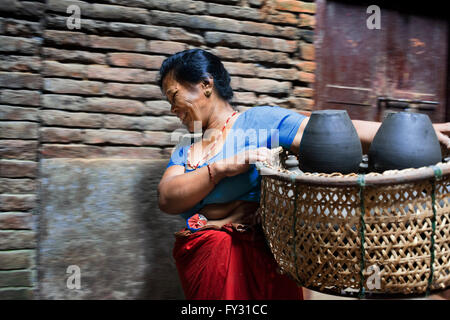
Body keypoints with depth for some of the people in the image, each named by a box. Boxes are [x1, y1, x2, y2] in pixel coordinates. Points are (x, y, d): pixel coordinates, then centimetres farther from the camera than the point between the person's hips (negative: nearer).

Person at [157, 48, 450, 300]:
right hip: (198, 263, 5)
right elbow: (167, 199, -5)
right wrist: (222, 168, -19)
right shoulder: (184, 153, 14)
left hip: (259, 257, -5)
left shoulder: (258, 120, -3)